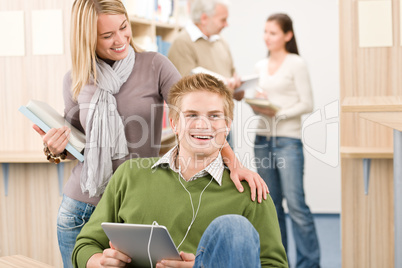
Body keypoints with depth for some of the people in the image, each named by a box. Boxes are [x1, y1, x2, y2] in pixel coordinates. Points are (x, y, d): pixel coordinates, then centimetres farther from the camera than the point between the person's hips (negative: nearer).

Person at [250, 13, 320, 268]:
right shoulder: (261, 67, 14)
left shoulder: (296, 64, -4)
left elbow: (307, 104, -7)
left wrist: (278, 113, -17)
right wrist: (255, 105, -3)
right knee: (271, 204, 8)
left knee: (295, 203, -9)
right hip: (263, 139, 6)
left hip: (288, 140, -6)